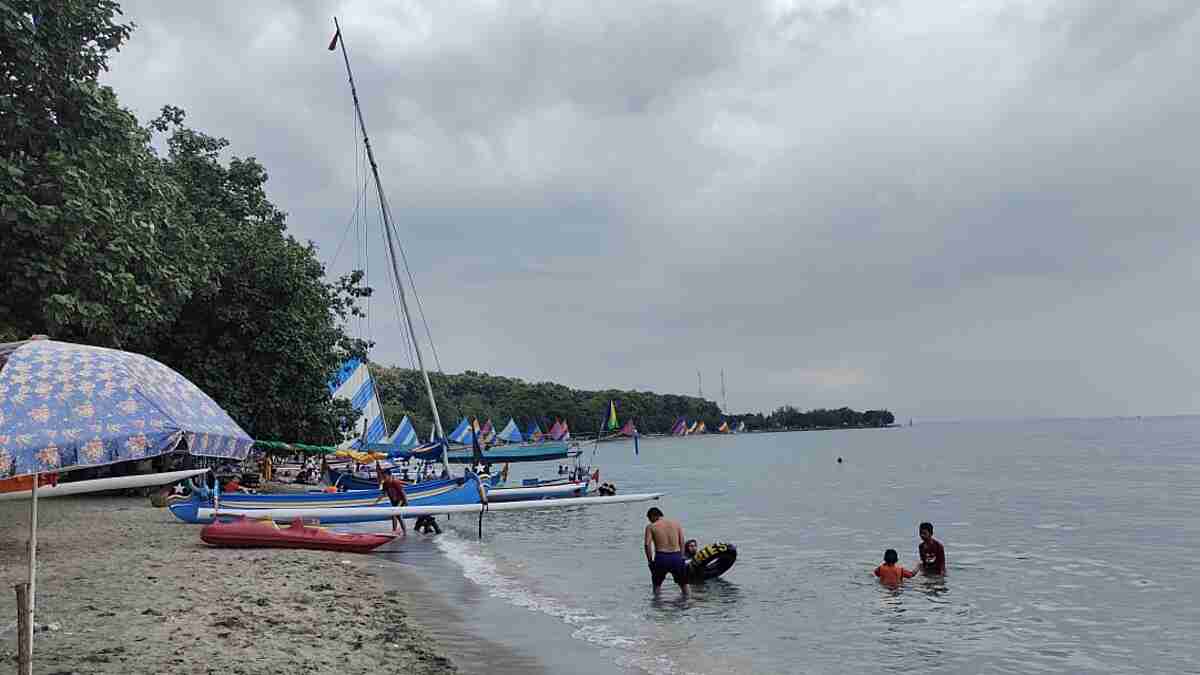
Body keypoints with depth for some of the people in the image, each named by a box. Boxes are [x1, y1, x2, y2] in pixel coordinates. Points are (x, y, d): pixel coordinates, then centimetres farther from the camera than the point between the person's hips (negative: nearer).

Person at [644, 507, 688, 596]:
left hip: (661, 557, -2)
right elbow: (682, 543, 6)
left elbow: (647, 544, -7)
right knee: (683, 582, 22)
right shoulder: (676, 524, 13)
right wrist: (681, 557, 10)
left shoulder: (650, 527, 4)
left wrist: (649, 560, 1)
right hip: (676, 557, 2)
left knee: (656, 584, 20)